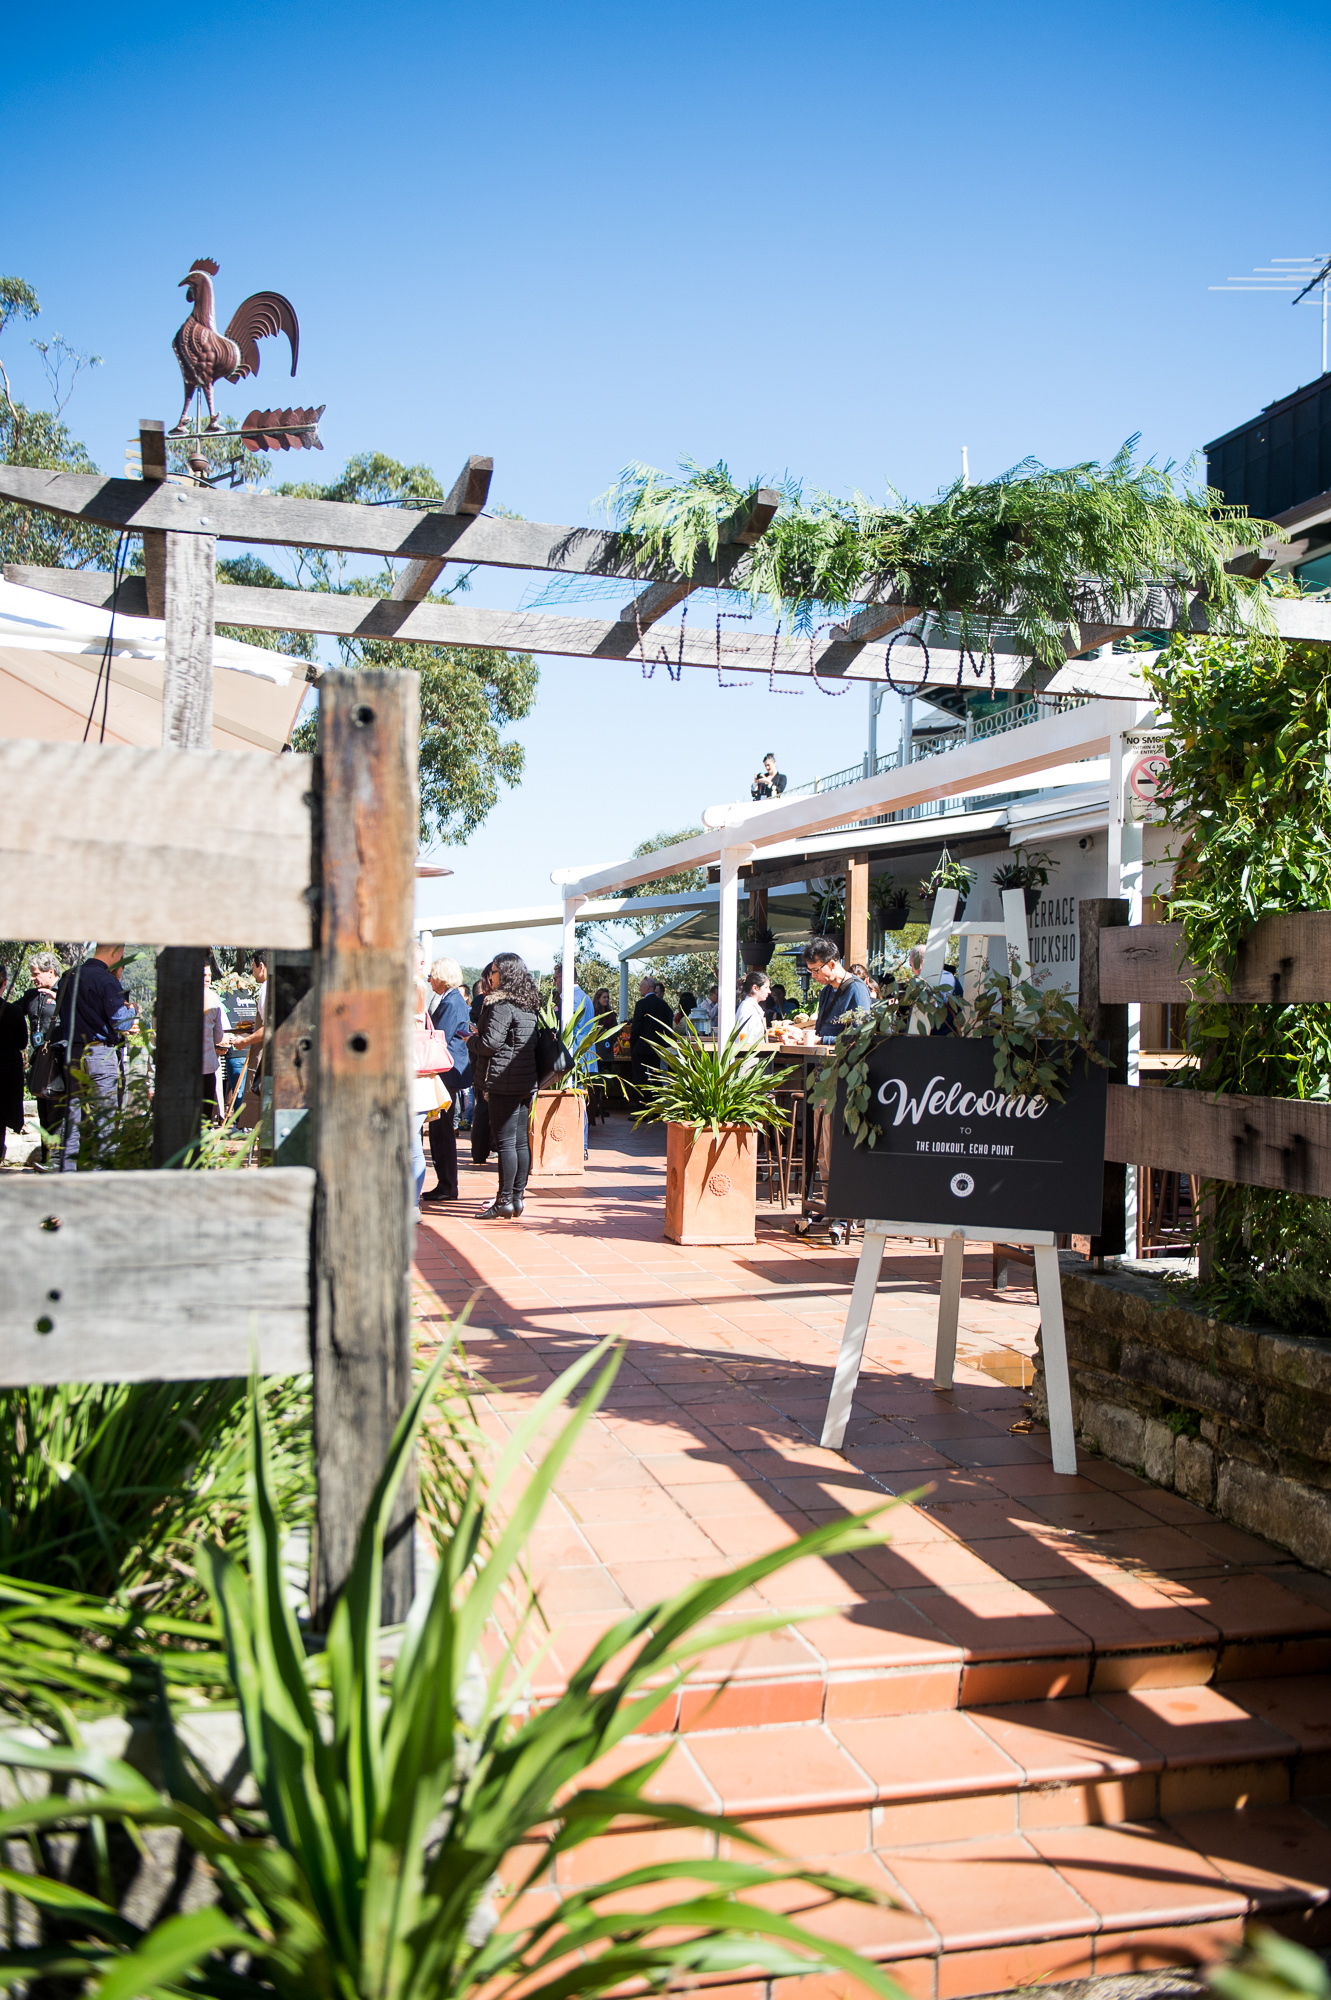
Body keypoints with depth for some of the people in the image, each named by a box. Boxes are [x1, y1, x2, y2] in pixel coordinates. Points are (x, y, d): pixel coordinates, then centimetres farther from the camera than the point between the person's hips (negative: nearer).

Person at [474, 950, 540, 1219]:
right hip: (527, 1081, 8)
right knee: (521, 1141, 10)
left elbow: (490, 1043, -18)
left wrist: (473, 1038, 3)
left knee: (505, 1142, -4)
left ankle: (505, 1201, -1)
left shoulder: (502, 1005, -13)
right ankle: (517, 1196, 15)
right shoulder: (529, 1005, 13)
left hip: (504, 1081, -8)